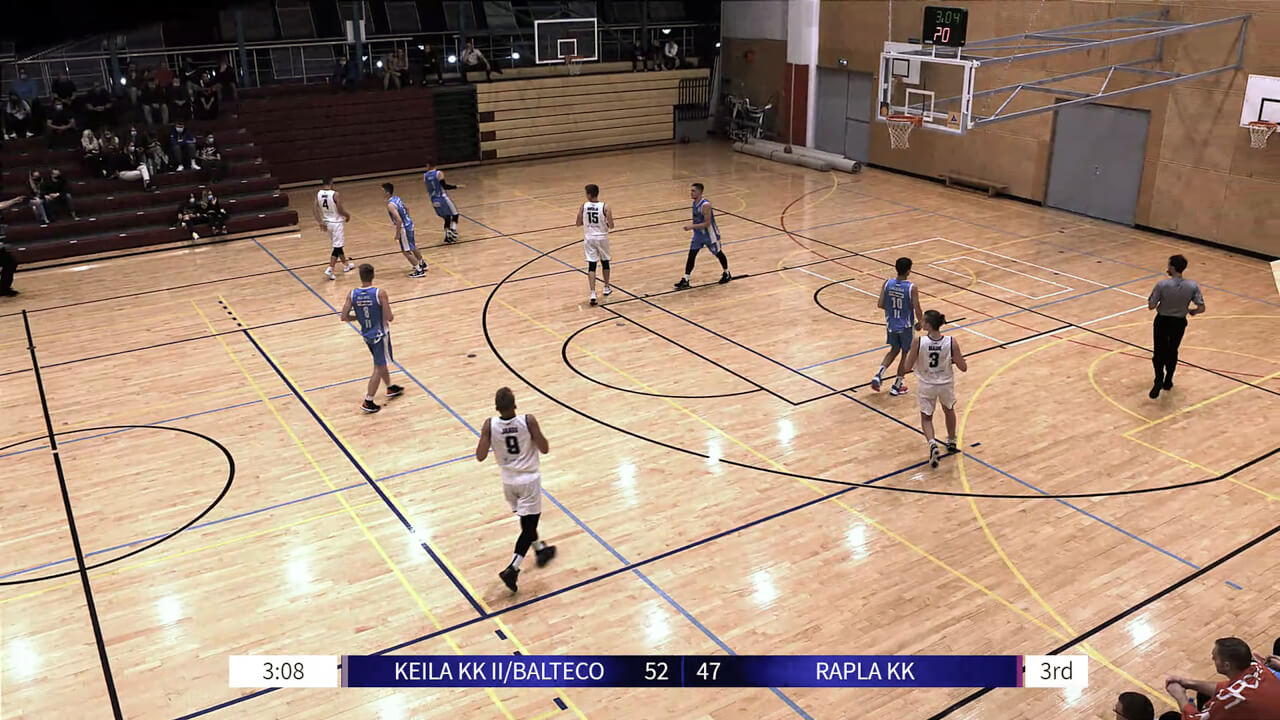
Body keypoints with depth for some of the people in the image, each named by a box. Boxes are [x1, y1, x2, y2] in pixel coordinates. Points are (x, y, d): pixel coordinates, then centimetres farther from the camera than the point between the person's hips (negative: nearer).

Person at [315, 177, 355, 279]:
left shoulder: (318, 194, -1)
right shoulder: (335, 194, -19)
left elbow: (314, 209, -3)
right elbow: (340, 210, -16)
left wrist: (321, 222, 2)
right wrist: (348, 215, 4)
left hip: (327, 223, 7)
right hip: (336, 223, -7)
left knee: (339, 245, 21)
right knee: (337, 247, -2)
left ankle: (346, 265, 36)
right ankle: (329, 270, -12)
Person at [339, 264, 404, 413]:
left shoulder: (352, 294, -8)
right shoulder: (380, 293, -21)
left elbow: (344, 317, -6)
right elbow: (389, 317, -21)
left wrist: (359, 317, 10)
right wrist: (392, 316, 2)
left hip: (366, 334, 5)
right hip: (380, 334, -5)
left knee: (382, 362, 26)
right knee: (379, 368, 4)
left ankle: (390, 388, 44)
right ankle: (368, 402, 4)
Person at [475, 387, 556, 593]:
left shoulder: (490, 425, -16)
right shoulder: (528, 421, -20)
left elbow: (480, 456, -14)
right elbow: (544, 449, -12)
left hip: (509, 481, 4)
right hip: (529, 479, -4)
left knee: (527, 520, 26)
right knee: (529, 524, 3)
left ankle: (540, 549, 47)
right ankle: (512, 569, -9)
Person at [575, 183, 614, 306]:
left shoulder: (583, 207, -8)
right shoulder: (605, 207, -12)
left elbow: (578, 223, 0)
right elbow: (611, 226, -14)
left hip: (589, 238, 0)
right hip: (602, 238, 0)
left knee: (591, 266, -1)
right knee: (605, 262, 20)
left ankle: (593, 293, -12)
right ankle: (606, 288, 34)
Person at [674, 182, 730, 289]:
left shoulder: (705, 205, -28)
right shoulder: (694, 203, -2)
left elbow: (707, 223, -29)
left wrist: (692, 227, -33)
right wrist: (693, 227, 10)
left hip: (709, 234, -7)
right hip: (698, 233, 7)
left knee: (718, 253, 14)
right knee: (691, 255, -2)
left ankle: (726, 274, 37)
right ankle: (685, 281, -1)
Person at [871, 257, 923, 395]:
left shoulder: (887, 284, -11)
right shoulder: (912, 288, -21)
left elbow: (880, 304, -7)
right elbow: (917, 310, -19)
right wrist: (919, 323, 1)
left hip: (891, 324, 4)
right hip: (905, 326, -4)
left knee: (894, 349, 25)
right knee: (906, 353, 16)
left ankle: (879, 375, 9)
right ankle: (897, 386, 23)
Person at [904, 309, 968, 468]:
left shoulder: (919, 343, -23)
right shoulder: (951, 343, -19)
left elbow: (908, 366, -12)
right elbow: (963, 368, -12)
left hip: (927, 385, -1)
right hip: (946, 384, 2)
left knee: (926, 418, 17)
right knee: (949, 410, 32)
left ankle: (932, 444, -10)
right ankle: (951, 441, 47)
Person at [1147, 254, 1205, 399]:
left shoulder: (1162, 285, -22)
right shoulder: (1193, 286, -15)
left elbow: (1151, 306, -16)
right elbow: (1201, 308, -13)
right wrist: (1192, 312, 9)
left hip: (1162, 321, -3)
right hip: (1179, 323, 3)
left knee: (1159, 352, 10)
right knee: (1172, 352, 21)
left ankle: (1159, 379, -8)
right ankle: (1168, 381, 31)